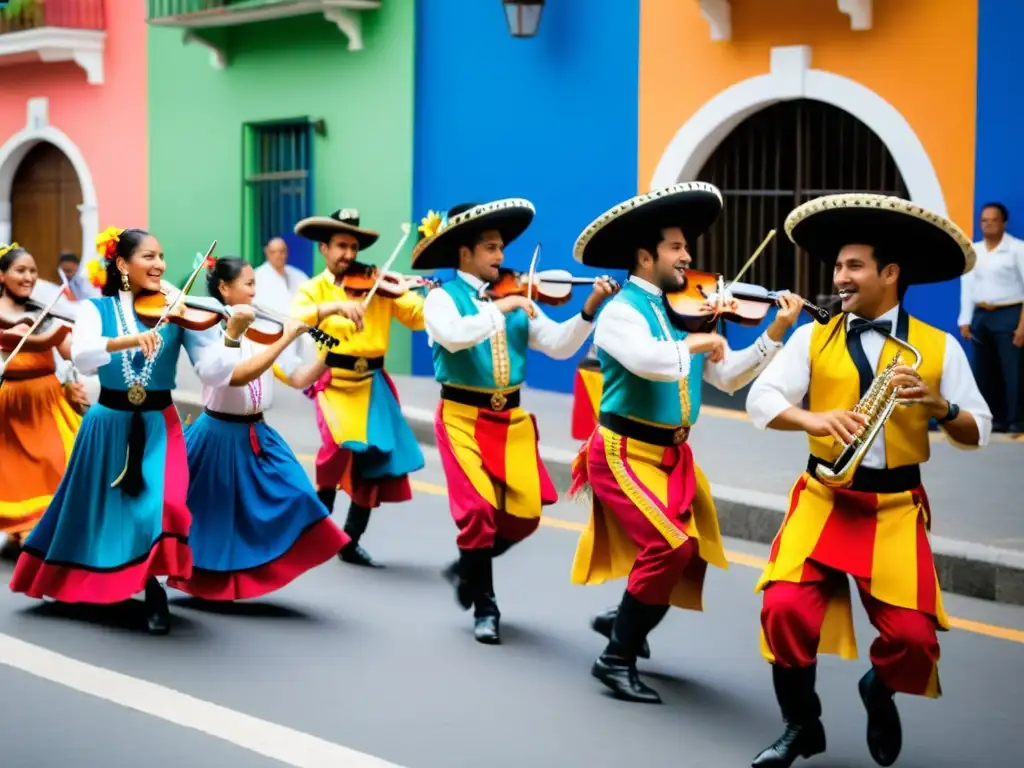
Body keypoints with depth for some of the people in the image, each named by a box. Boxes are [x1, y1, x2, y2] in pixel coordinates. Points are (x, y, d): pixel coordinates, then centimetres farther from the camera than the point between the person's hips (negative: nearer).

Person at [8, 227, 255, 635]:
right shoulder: (96, 308, -4)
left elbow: (212, 372, -12)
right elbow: (81, 355, -25)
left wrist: (231, 335, -29)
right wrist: (130, 340, -40)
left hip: (158, 425, -1)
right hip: (109, 424, 1)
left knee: (162, 504, -20)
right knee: (97, 510, 13)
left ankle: (154, 590, 1)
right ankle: (87, 580, 40)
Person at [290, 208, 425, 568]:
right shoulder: (313, 290, 3)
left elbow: (420, 317, -3)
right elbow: (294, 319, -18)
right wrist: (336, 306, -32)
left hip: (373, 385, 3)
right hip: (335, 383, -3)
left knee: (375, 460, 2)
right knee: (341, 444, -25)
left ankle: (350, 542, 21)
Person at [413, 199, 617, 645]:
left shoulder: (516, 301, 8)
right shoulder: (442, 298, -4)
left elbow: (559, 345, 1)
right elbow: (453, 336, -26)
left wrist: (589, 311, -13)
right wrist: (500, 308, -29)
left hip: (511, 419, 5)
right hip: (463, 417, -5)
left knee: (524, 514, 0)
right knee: (478, 509, -14)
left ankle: (467, 569, 27)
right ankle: (485, 607, 5)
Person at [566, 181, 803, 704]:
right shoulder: (621, 311, -13)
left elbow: (728, 378, 5)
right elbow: (649, 361, -34)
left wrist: (775, 334, -5)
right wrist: (695, 343, -18)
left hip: (673, 455, 7)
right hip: (626, 452, -7)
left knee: (694, 554, 11)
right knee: (671, 545, -21)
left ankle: (622, 620, 37)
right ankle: (617, 659, -6)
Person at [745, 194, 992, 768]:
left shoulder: (939, 347, 2)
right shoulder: (813, 338, 4)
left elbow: (979, 434, 1)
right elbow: (760, 400, -5)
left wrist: (939, 405, -19)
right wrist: (814, 419, -24)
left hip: (897, 509, 0)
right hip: (824, 499, 1)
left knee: (913, 636, -13)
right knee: (784, 607, -20)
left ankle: (880, 695, 25)